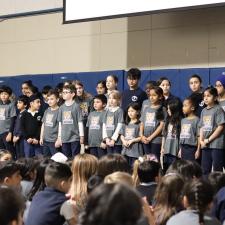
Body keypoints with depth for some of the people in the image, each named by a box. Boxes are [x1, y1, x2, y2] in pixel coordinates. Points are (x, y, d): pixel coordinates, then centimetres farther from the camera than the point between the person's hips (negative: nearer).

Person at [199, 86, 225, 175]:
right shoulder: (204, 111, 13)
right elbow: (202, 127, 14)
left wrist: (208, 140, -11)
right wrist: (201, 140, -1)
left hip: (217, 144, -7)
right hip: (206, 145, 7)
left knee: (217, 169, -3)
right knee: (205, 170, 10)